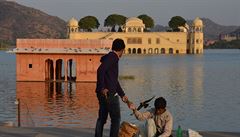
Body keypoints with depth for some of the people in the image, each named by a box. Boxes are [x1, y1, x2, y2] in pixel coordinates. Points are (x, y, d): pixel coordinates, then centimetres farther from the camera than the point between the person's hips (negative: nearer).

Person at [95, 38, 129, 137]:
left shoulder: (111, 57, 21)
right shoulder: (112, 57, -8)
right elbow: (100, 70, -25)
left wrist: (122, 95, 33)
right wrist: (102, 88, -25)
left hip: (103, 93, 9)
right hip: (109, 93, -9)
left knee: (102, 118, 13)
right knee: (116, 118, -1)